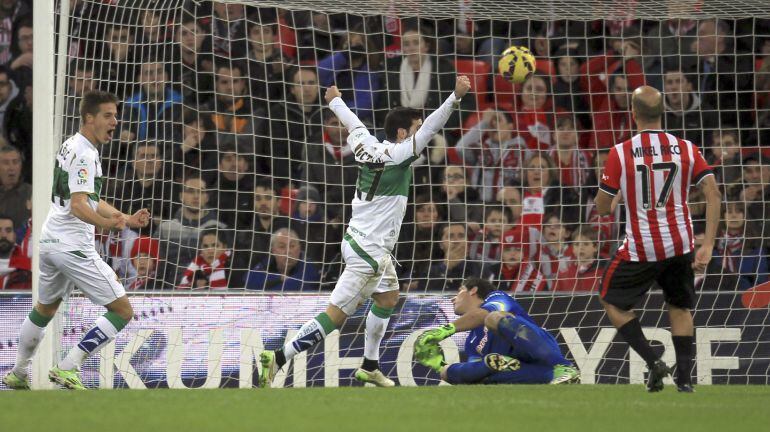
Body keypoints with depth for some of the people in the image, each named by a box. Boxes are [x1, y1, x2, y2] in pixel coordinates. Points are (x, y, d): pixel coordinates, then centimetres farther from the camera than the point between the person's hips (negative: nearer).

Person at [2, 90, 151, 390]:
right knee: (122, 310, -7)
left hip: (50, 241, 10)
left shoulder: (72, 146, 16)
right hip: (73, 246, -10)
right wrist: (107, 223, -42)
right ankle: (68, 369, -11)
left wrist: (128, 219, 24)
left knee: (44, 309, 29)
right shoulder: (85, 154, -15)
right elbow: (78, 206, -26)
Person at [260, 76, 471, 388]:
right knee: (335, 316, -9)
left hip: (359, 242, 10)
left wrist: (335, 101, 40)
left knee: (388, 297, 27)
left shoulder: (369, 147, 2)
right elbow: (431, 128, -29)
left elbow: (352, 123, 21)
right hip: (369, 252, -10)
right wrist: (456, 96, -34)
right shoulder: (397, 155, -18)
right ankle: (278, 359, -12)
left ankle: (370, 367, 34)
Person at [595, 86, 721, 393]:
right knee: (680, 307, 22)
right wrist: (707, 247, -3)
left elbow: (602, 208, -5)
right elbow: (714, 196, -5)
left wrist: (613, 202, 20)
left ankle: (653, 361, 2)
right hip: (680, 245, 3)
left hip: (641, 249, -3)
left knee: (611, 301, 17)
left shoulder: (620, 153, -11)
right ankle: (684, 377, 14)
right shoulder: (686, 149, -2)